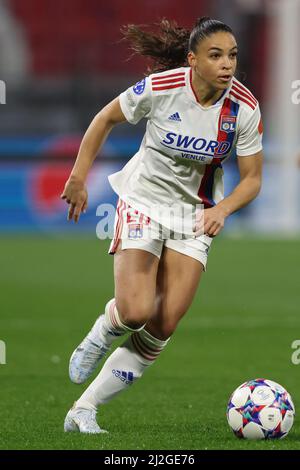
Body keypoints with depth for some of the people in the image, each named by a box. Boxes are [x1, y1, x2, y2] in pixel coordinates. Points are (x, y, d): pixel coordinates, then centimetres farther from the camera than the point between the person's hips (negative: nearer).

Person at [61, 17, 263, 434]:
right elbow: (106, 118, -3)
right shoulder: (161, 87, -20)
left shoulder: (245, 108, -15)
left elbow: (252, 178, -6)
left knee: (165, 325, -6)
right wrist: (78, 178, -3)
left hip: (196, 215, 3)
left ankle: (84, 409, 5)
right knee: (135, 312, -21)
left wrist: (223, 209, -25)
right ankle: (99, 337, 18)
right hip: (143, 201, -3)